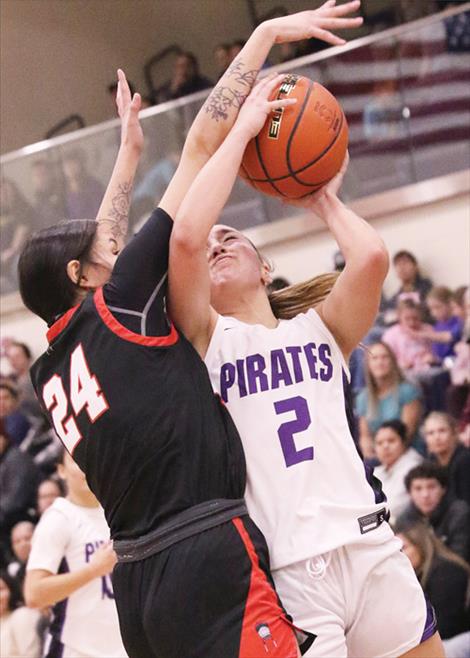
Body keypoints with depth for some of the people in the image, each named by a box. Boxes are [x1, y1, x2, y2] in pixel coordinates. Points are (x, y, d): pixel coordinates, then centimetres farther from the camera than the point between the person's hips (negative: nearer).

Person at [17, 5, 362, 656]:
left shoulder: (49, 374, 17)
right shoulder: (121, 306, 1)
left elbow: (100, 255, 36)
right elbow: (202, 144, 3)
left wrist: (128, 155, 43)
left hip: (137, 583, 8)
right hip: (209, 560, -8)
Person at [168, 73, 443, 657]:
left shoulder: (317, 328, 17)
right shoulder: (205, 339, 9)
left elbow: (371, 256, -4)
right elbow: (186, 234, -9)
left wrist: (324, 202, 15)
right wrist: (244, 127, -1)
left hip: (368, 544, 3)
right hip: (283, 570, -3)